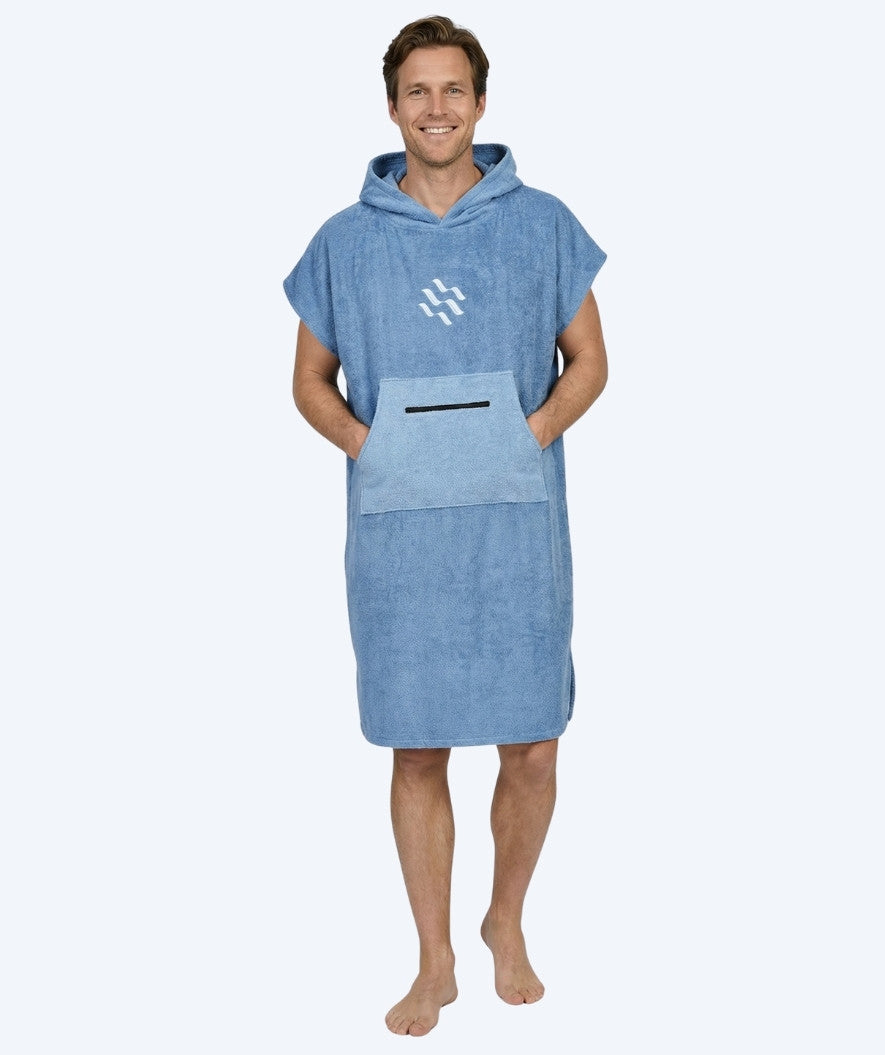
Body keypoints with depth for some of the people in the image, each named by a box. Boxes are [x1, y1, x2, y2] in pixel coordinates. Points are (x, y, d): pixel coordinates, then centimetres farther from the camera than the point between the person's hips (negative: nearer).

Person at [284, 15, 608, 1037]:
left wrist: (535, 432, -10)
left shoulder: (542, 224, 4)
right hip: (399, 530, 0)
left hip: (518, 526, 0)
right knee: (417, 754, 6)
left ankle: (506, 924, 32)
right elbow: (310, 380, 13)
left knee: (531, 749, 5)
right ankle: (434, 963, 24)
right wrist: (363, 443, -7)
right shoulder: (344, 240, 6)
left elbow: (587, 360, 9)